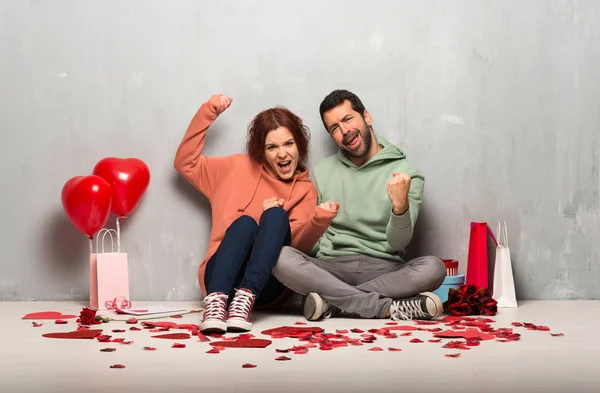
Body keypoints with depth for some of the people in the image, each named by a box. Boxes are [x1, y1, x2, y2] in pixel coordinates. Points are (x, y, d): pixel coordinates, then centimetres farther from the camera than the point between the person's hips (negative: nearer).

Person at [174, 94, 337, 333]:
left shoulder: (304, 191, 11)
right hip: (220, 277, 0)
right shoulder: (239, 167, 14)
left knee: (276, 215, -23)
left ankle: (246, 298, -41)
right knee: (245, 222, -28)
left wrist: (319, 220, -24)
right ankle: (216, 299, -48)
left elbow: (298, 244, -3)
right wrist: (208, 112, 8)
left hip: (265, 284, 0)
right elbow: (186, 162, 13)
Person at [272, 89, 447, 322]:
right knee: (280, 257, -28)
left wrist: (401, 206, -25)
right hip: (331, 266, 2)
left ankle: (332, 300, -24)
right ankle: (389, 308, -27)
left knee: (434, 268, -31)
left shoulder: (405, 173, 5)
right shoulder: (322, 172, 15)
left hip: (384, 270, -1)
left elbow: (397, 243, -5)